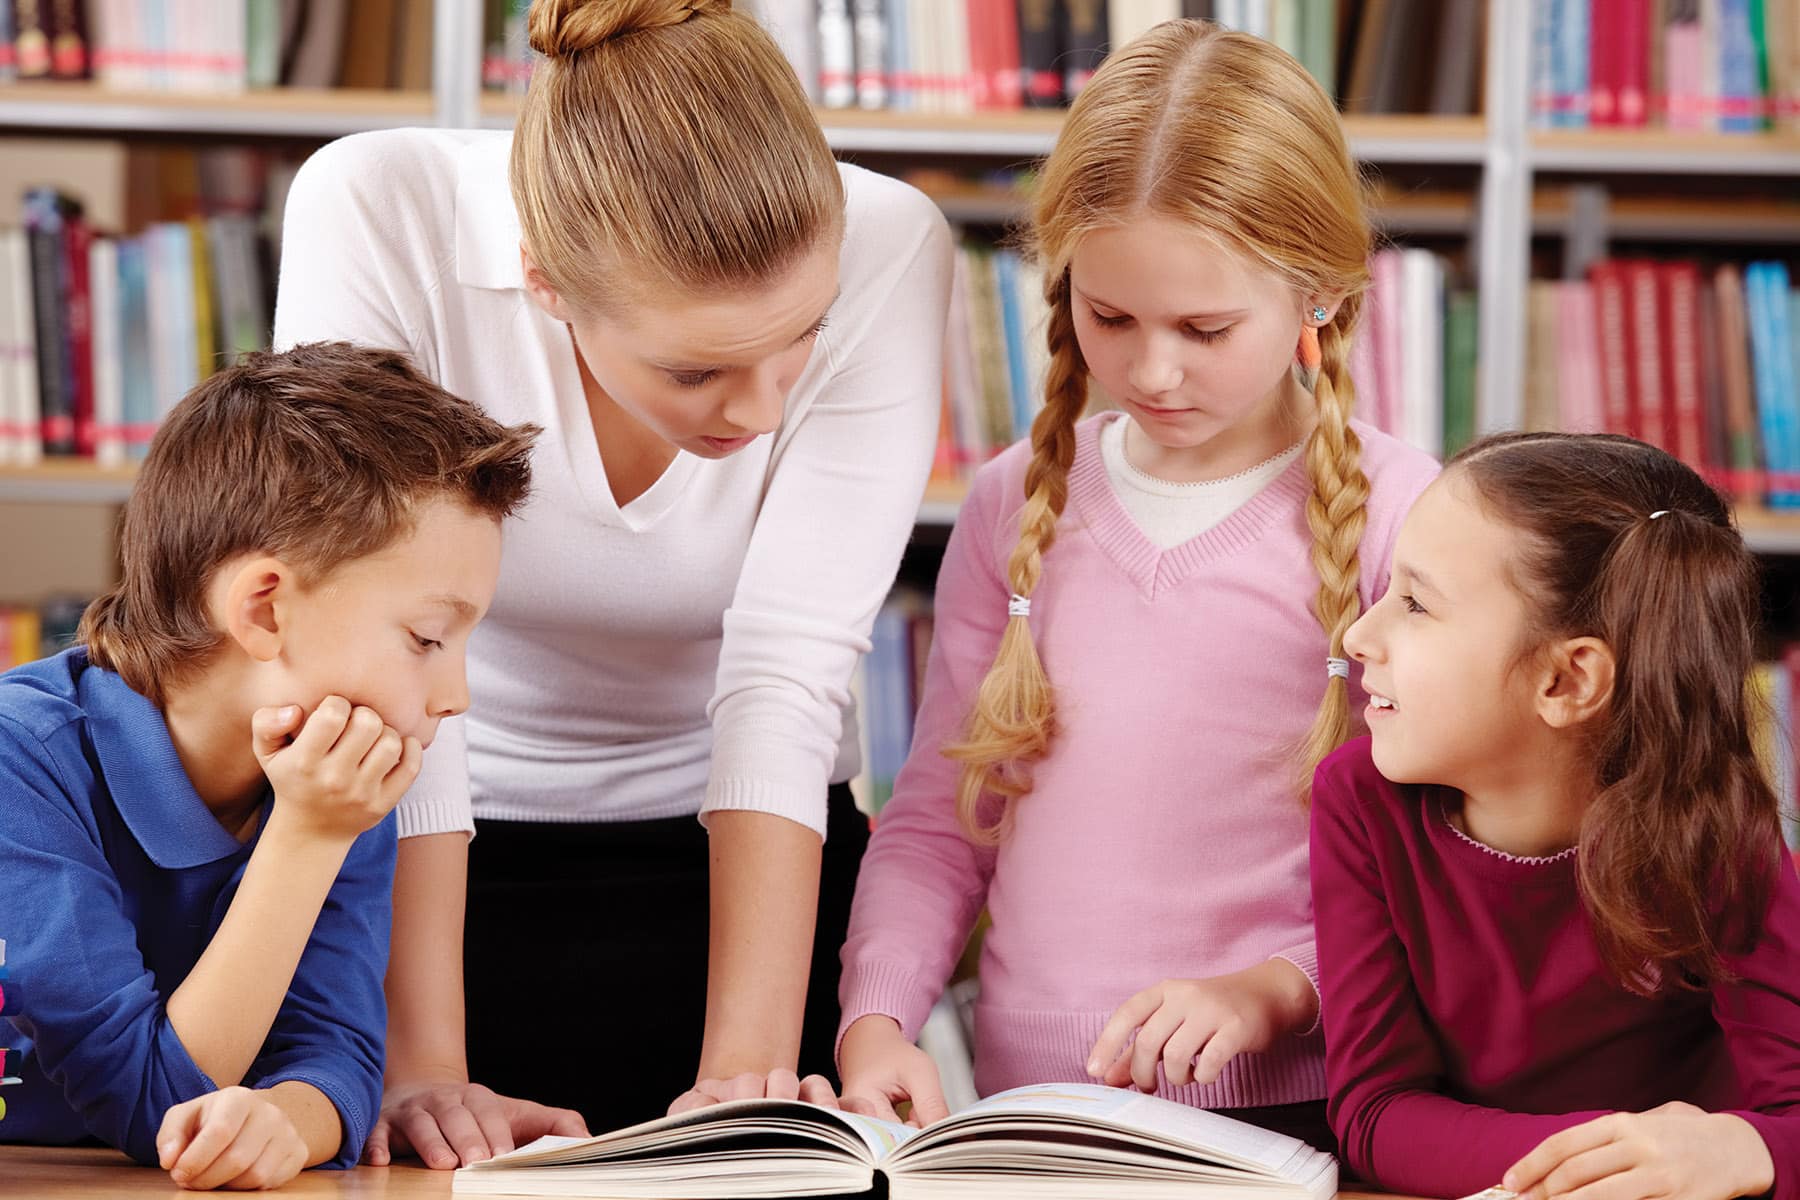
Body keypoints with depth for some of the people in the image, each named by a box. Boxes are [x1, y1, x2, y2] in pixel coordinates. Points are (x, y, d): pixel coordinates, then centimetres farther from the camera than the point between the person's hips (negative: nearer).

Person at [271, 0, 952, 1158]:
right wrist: (420, 1066, -31)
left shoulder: (885, 249, -22)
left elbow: (787, 676, -24)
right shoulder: (375, 216, -25)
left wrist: (747, 1067, -32)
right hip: (453, 850, -1)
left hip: (729, 851, 1)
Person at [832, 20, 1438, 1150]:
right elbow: (937, 818, 14)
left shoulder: (1394, 513, -3)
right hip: (1021, 1106, 4)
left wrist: (1270, 991, -15)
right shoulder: (1019, 503, 11)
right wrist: (876, 1017, -1)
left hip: (1288, 1114, -3)